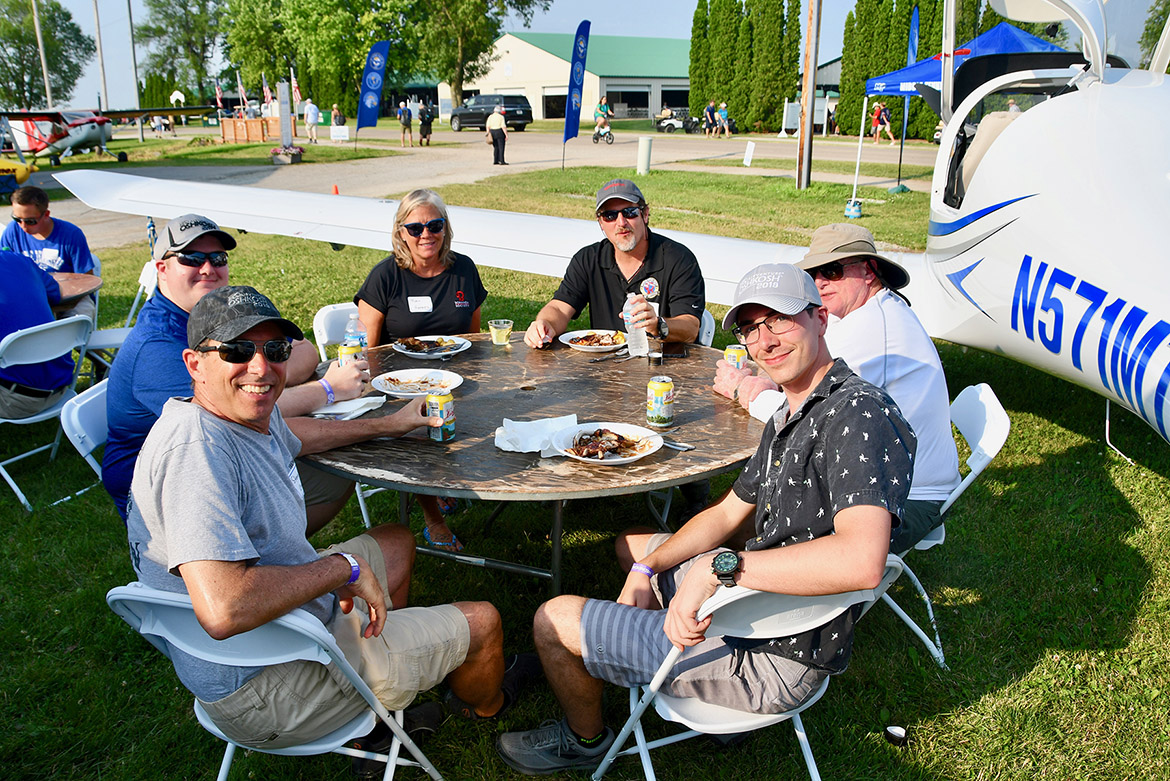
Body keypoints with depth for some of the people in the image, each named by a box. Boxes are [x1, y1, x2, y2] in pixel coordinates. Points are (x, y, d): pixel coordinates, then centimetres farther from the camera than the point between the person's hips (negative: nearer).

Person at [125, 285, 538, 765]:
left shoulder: (253, 416, -1)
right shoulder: (195, 450, -32)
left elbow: (294, 442, 27)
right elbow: (223, 610, -42)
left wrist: (389, 425, 28)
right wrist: (344, 567, -27)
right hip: (263, 692, -10)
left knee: (395, 543, 29)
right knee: (483, 622, 5)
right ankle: (484, 703, 42)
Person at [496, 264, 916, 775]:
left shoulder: (858, 414, -24)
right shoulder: (789, 418, 9)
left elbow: (861, 561, -39)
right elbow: (728, 514, 17)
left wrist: (721, 565, -35)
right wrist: (646, 569, 7)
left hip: (777, 660, -10)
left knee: (555, 621, -4)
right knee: (632, 544, 31)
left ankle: (585, 738, 28)